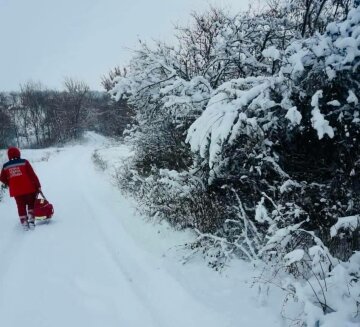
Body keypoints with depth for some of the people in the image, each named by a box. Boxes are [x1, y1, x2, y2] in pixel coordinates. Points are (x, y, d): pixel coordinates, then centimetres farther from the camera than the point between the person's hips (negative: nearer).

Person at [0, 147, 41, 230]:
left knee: (21, 207, 14)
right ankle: (31, 220, 4)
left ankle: (24, 223, 15)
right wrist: (38, 186, -2)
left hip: (16, 191, 2)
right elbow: (32, 175, -8)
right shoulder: (24, 162, -6)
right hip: (28, 189, -2)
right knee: (31, 204, 15)